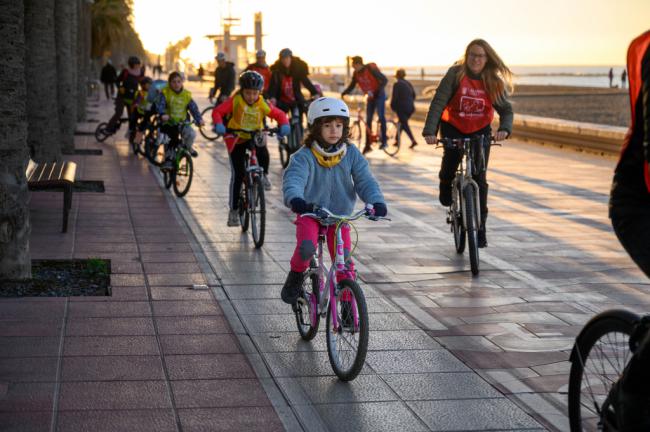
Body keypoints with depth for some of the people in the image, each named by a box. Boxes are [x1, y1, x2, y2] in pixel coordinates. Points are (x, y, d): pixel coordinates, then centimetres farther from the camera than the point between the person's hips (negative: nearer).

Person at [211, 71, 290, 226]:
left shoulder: (263, 104, -10)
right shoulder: (235, 101, -15)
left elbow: (279, 114, -6)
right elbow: (217, 111, -21)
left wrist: (284, 125, -26)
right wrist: (218, 124, -40)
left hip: (255, 137, 1)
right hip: (236, 138, -1)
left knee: (264, 154, -32)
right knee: (238, 174, -7)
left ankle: (264, 175, 4)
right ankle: (233, 210, 3)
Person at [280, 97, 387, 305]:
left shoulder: (351, 154, -1)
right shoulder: (304, 156, -11)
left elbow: (365, 180, -7)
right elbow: (293, 179, -26)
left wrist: (377, 202, -27)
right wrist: (295, 199, -49)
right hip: (309, 214, -2)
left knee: (345, 265, -7)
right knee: (306, 247, -30)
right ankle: (295, 276, 2)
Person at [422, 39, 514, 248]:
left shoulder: (494, 81, -8)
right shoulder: (455, 74, -14)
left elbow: (506, 109, -7)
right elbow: (438, 103, -19)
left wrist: (504, 129, -29)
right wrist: (429, 131, -31)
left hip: (480, 131, 1)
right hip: (453, 128, -1)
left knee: (479, 179, -5)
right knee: (450, 158, -28)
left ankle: (480, 228, 4)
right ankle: (446, 190, 8)